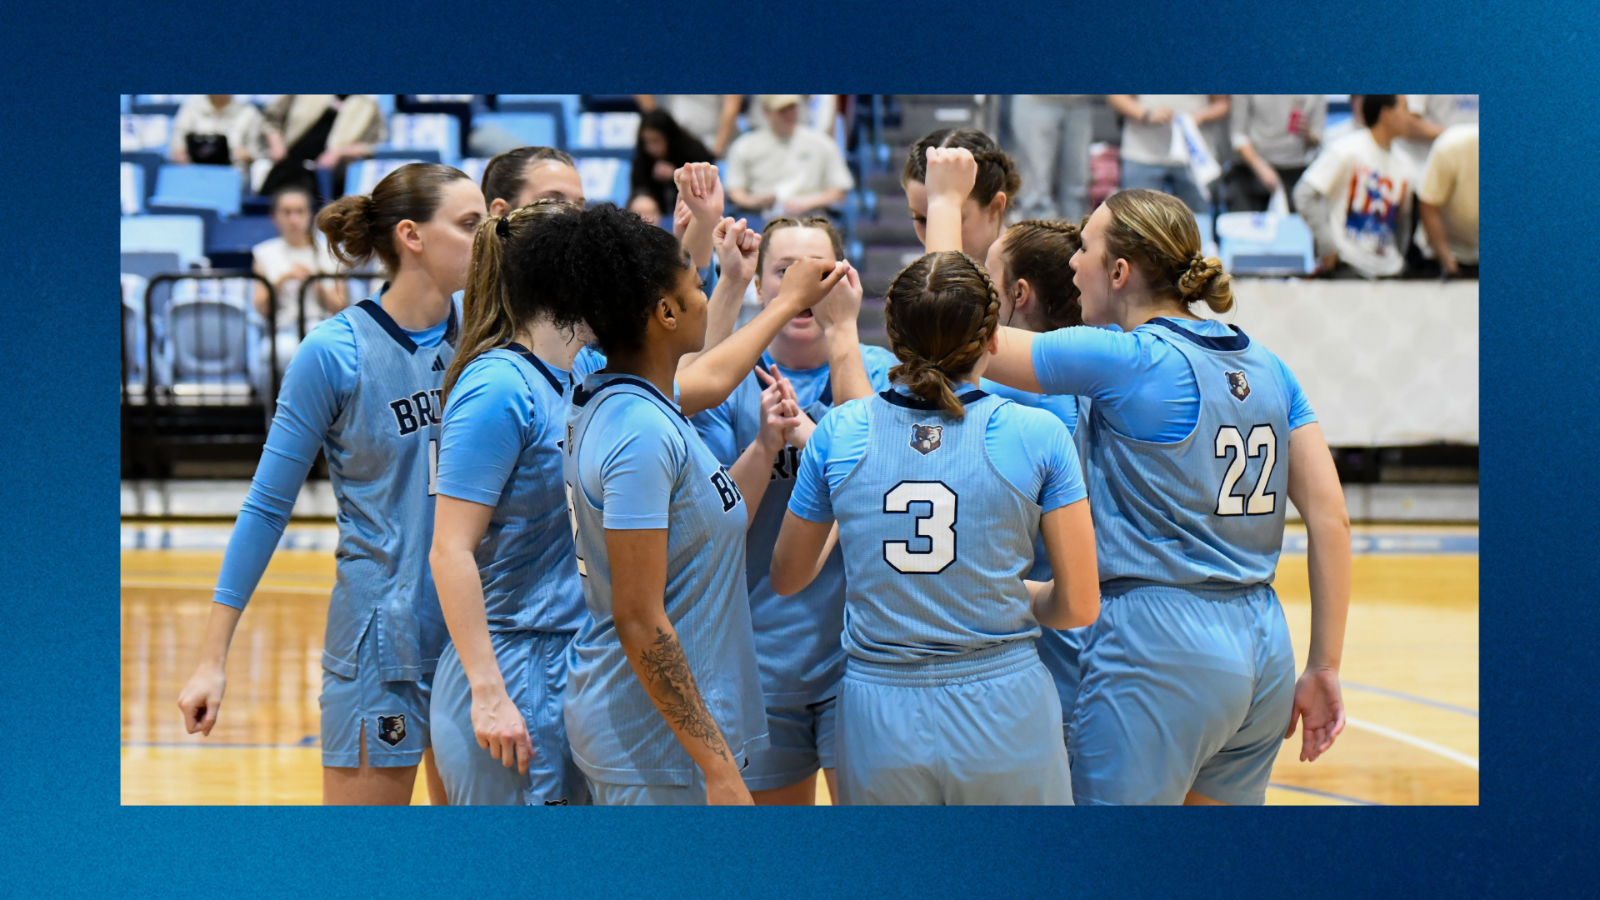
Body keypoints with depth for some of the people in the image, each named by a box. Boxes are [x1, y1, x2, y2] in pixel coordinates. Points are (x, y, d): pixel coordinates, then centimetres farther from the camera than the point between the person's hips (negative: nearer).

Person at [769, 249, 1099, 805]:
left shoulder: (838, 435, -1)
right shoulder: (1036, 435, -6)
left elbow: (786, 578, 14)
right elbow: (1078, 606, -4)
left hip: (879, 723, 2)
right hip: (1004, 713, -2)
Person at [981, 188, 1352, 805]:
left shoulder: (1124, 361, -10)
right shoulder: (1266, 366, 10)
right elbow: (1330, 518, 6)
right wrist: (1324, 668, 9)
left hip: (1157, 655, -8)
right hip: (1265, 657, 8)